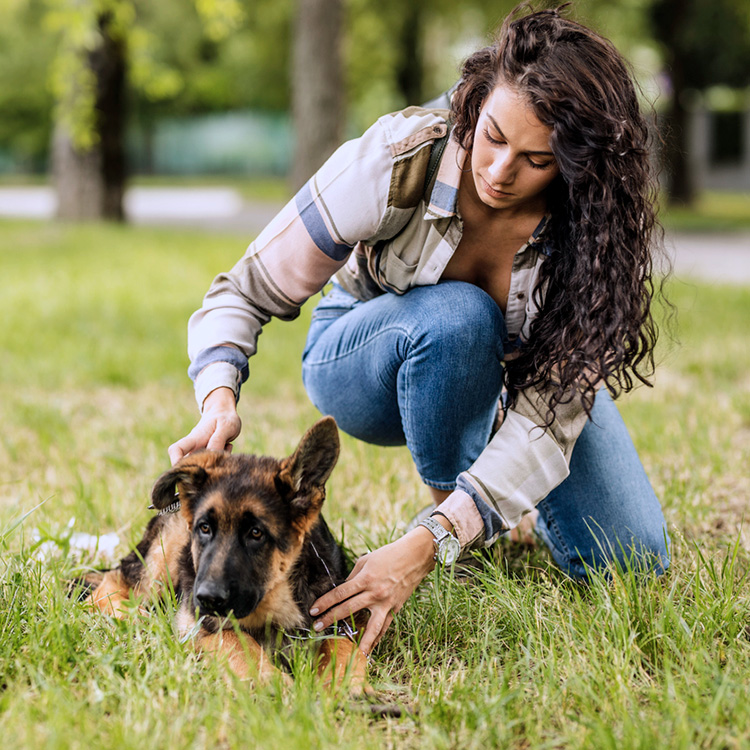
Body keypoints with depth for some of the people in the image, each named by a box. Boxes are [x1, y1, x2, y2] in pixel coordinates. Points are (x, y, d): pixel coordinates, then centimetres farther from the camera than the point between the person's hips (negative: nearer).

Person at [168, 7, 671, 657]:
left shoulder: (596, 223, -30)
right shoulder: (396, 162, -34)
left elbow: (554, 410, -36)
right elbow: (249, 291, -26)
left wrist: (429, 545, -48)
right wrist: (220, 397, -48)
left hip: (520, 369, 2)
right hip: (363, 358, -2)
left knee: (631, 563, -12)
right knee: (457, 316, -39)